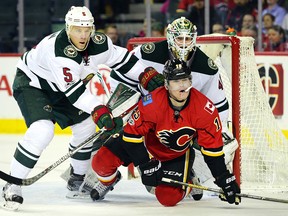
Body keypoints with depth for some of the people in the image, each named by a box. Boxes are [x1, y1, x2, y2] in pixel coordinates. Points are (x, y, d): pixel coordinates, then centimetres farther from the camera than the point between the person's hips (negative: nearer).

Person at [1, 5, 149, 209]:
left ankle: (78, 178, 32)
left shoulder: (98, 42, -15)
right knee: (42, 130, -27)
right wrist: (99, 111, -44)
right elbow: (72, 88, -40)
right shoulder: (58, 48, -37)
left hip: (56, 88, 8)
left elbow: (123, 59, 0)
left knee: (86, 125, 12)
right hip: (31, 82, -8)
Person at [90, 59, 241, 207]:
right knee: (102, 163, -16)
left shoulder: (205, 108, -26)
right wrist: (146, 164, -27)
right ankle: (109, 180, 23)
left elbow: (212, 147, -16)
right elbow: (132, 134, -22)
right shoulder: (152, 104, -32)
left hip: (178, 154, 0)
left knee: (168, 198, -20)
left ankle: (188, 183, 18)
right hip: (147, 142, 0)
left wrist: (225, 179, -15)